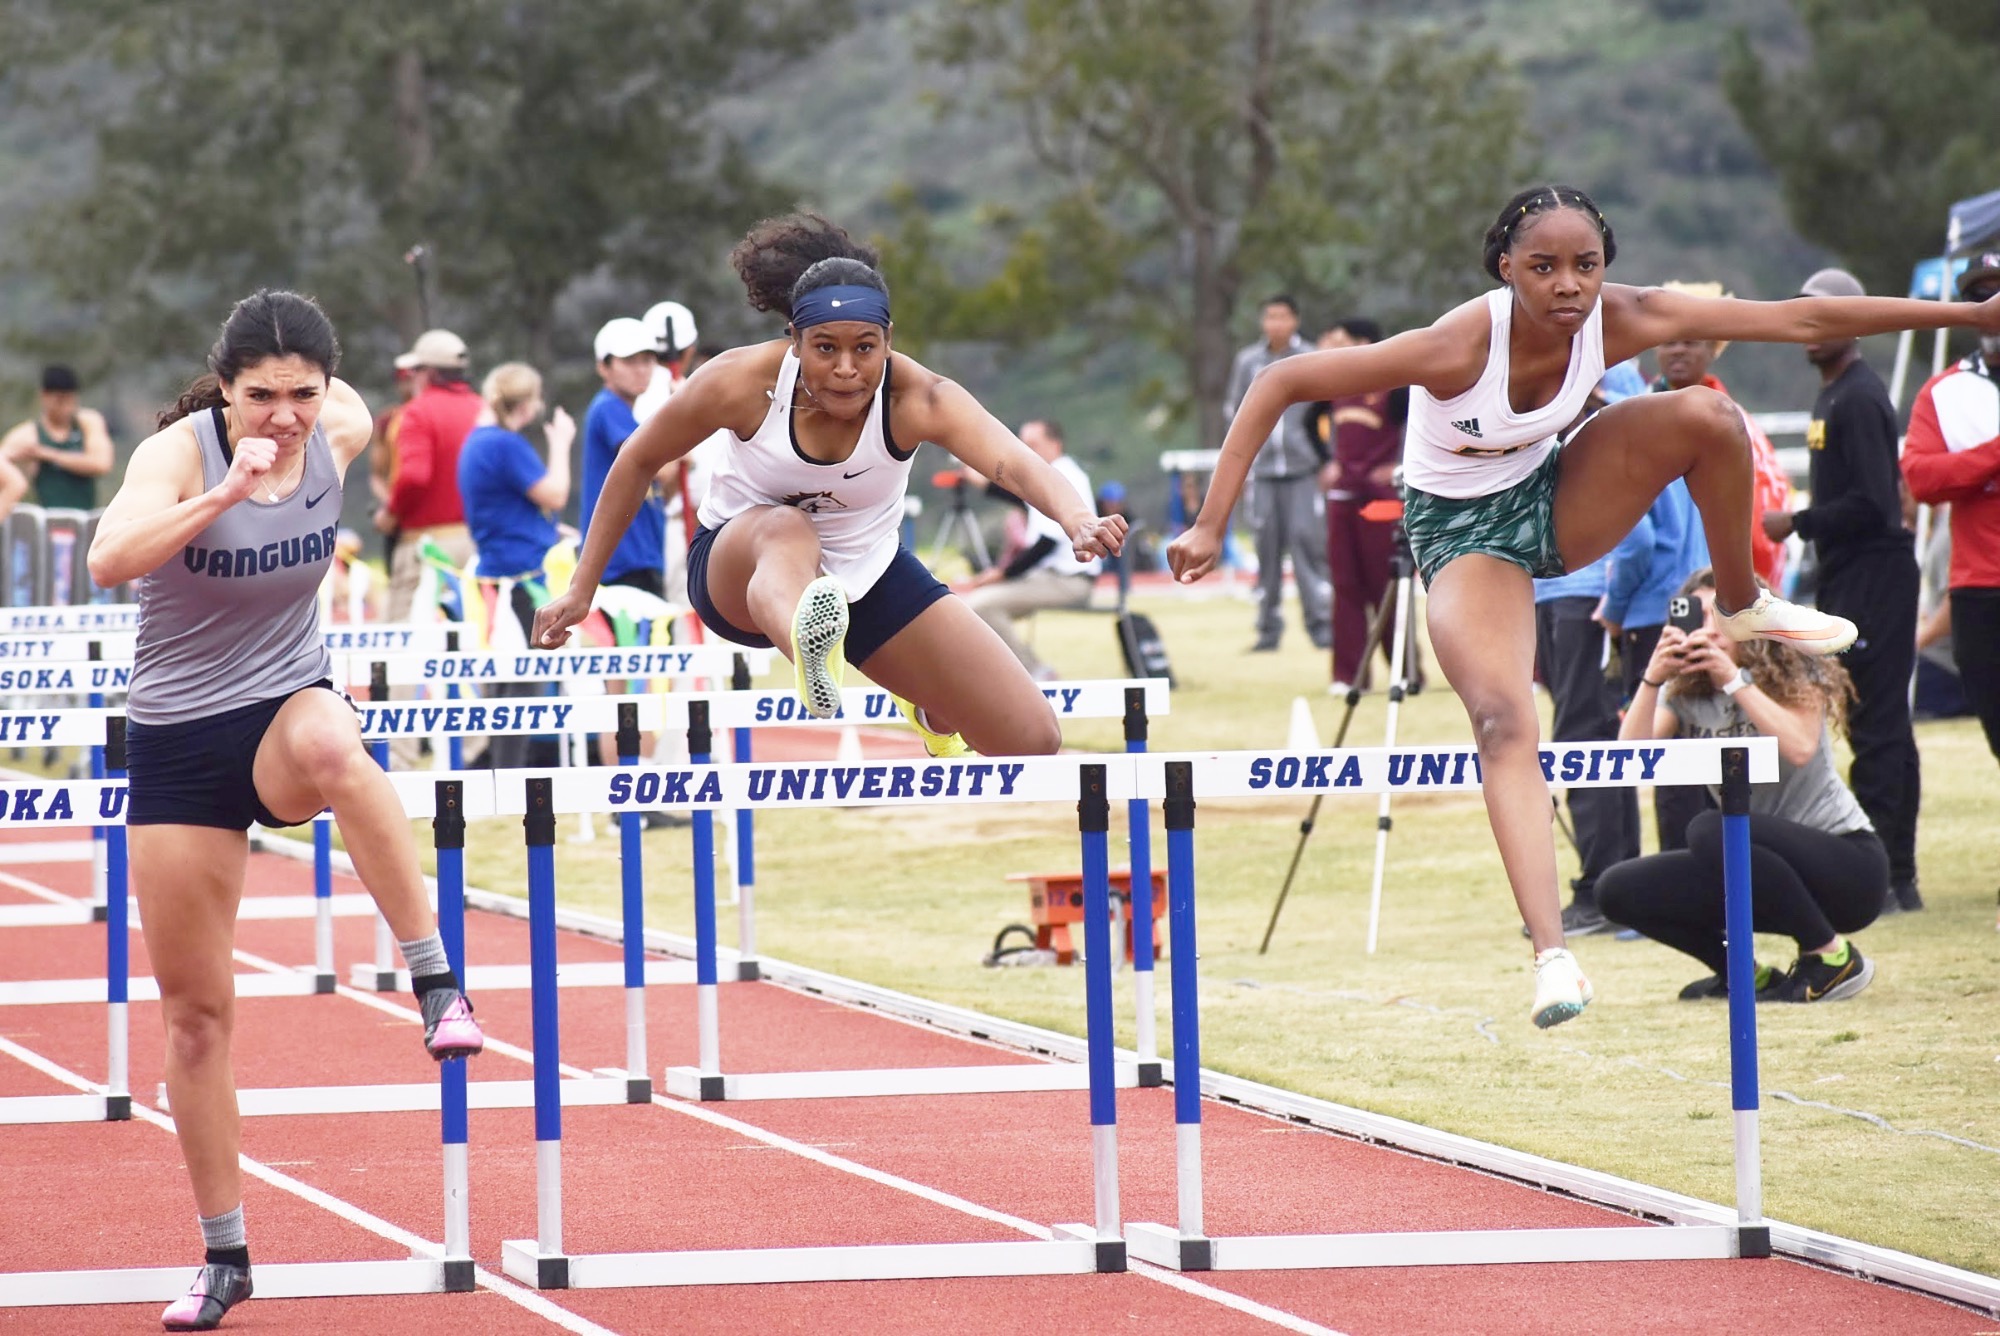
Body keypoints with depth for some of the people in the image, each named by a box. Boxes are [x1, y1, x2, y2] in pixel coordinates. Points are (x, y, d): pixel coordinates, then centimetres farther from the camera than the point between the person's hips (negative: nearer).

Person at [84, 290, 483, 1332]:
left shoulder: (339, 438, -8)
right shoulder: (177, 453, -19)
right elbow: (109, 560, -39)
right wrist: (225, 494, -48)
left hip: (287, 707, 1)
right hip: (178, 739, -1)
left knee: (331, 742, -40)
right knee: (193, 1008, 4)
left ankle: (436, 981, -34)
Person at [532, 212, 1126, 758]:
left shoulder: (917, 398, -27)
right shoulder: (742, 382, -25)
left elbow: (1014, 462, -46)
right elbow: (639, 462, -8)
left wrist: (1077, 519, -67)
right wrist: (582, 587, -5)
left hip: (869, 574, 2)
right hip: (737, 571, -2)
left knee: (1033, 741, -3)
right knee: (786, 529, -40)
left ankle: (932, 714, 36)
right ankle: (812, 655, -78)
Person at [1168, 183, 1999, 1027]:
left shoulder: (1620, 321, -22)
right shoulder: (1460, 347, -33)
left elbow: (1799, 320, -17)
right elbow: (1280, 384, -30)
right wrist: (1211, 525, -34)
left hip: (1556, 504, 4)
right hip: (1465, 532, -4)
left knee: (1707, 415, -20)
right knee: (1503, 719, -25)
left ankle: (1741, 605, 6)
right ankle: (1552, 955, -31)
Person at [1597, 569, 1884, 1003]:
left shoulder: (1794, 677, -8)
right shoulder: (1684, 693, 4)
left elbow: (1800, 749, -28)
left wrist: (1734, 680, -29)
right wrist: (1652, 680, -23)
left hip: (1846, 863, -6)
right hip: (1765, 869, 6)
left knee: (1712, 832, -33)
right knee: (1618, 890, -8)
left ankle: (1832, 958, -19)